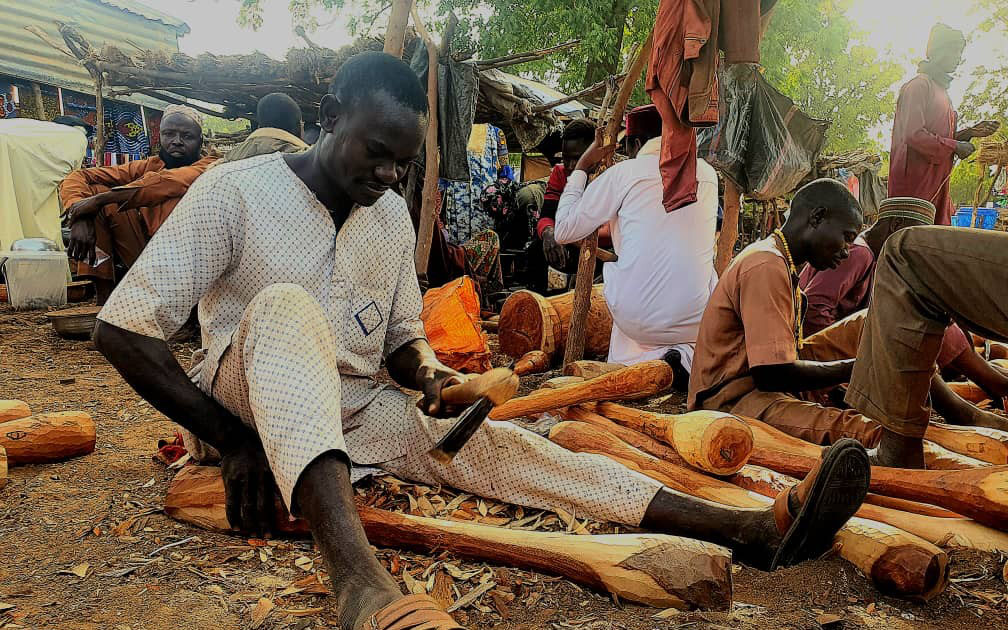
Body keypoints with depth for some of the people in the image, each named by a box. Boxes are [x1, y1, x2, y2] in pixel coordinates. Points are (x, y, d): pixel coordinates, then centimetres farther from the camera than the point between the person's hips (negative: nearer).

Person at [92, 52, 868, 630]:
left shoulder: (392, 216, 5)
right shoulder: (236, 191, -12)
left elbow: (403, 339, 12)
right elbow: (121, 329, -14)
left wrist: (431, 375, -12)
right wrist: (234, 440, -20)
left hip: (356, 415, 5)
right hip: (249, 407, -4)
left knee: (489, 441, -19)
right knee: (286, 306, -36)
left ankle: (756, 527, -30)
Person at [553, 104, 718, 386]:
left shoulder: (623, 173, -3)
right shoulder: (707, 173, 8)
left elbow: (564, 232, 3)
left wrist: (580, 169, 13)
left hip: (638, 319, -1)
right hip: (698, 321, 2)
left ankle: (635, 362, 4)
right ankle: (690, 358, 4)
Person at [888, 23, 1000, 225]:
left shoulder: (941, 89, 24)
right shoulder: (919, 85, -7)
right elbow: (914, 134, -18)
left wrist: (969, 133, 11)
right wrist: (955, 146, -11)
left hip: (937, 182, 10)